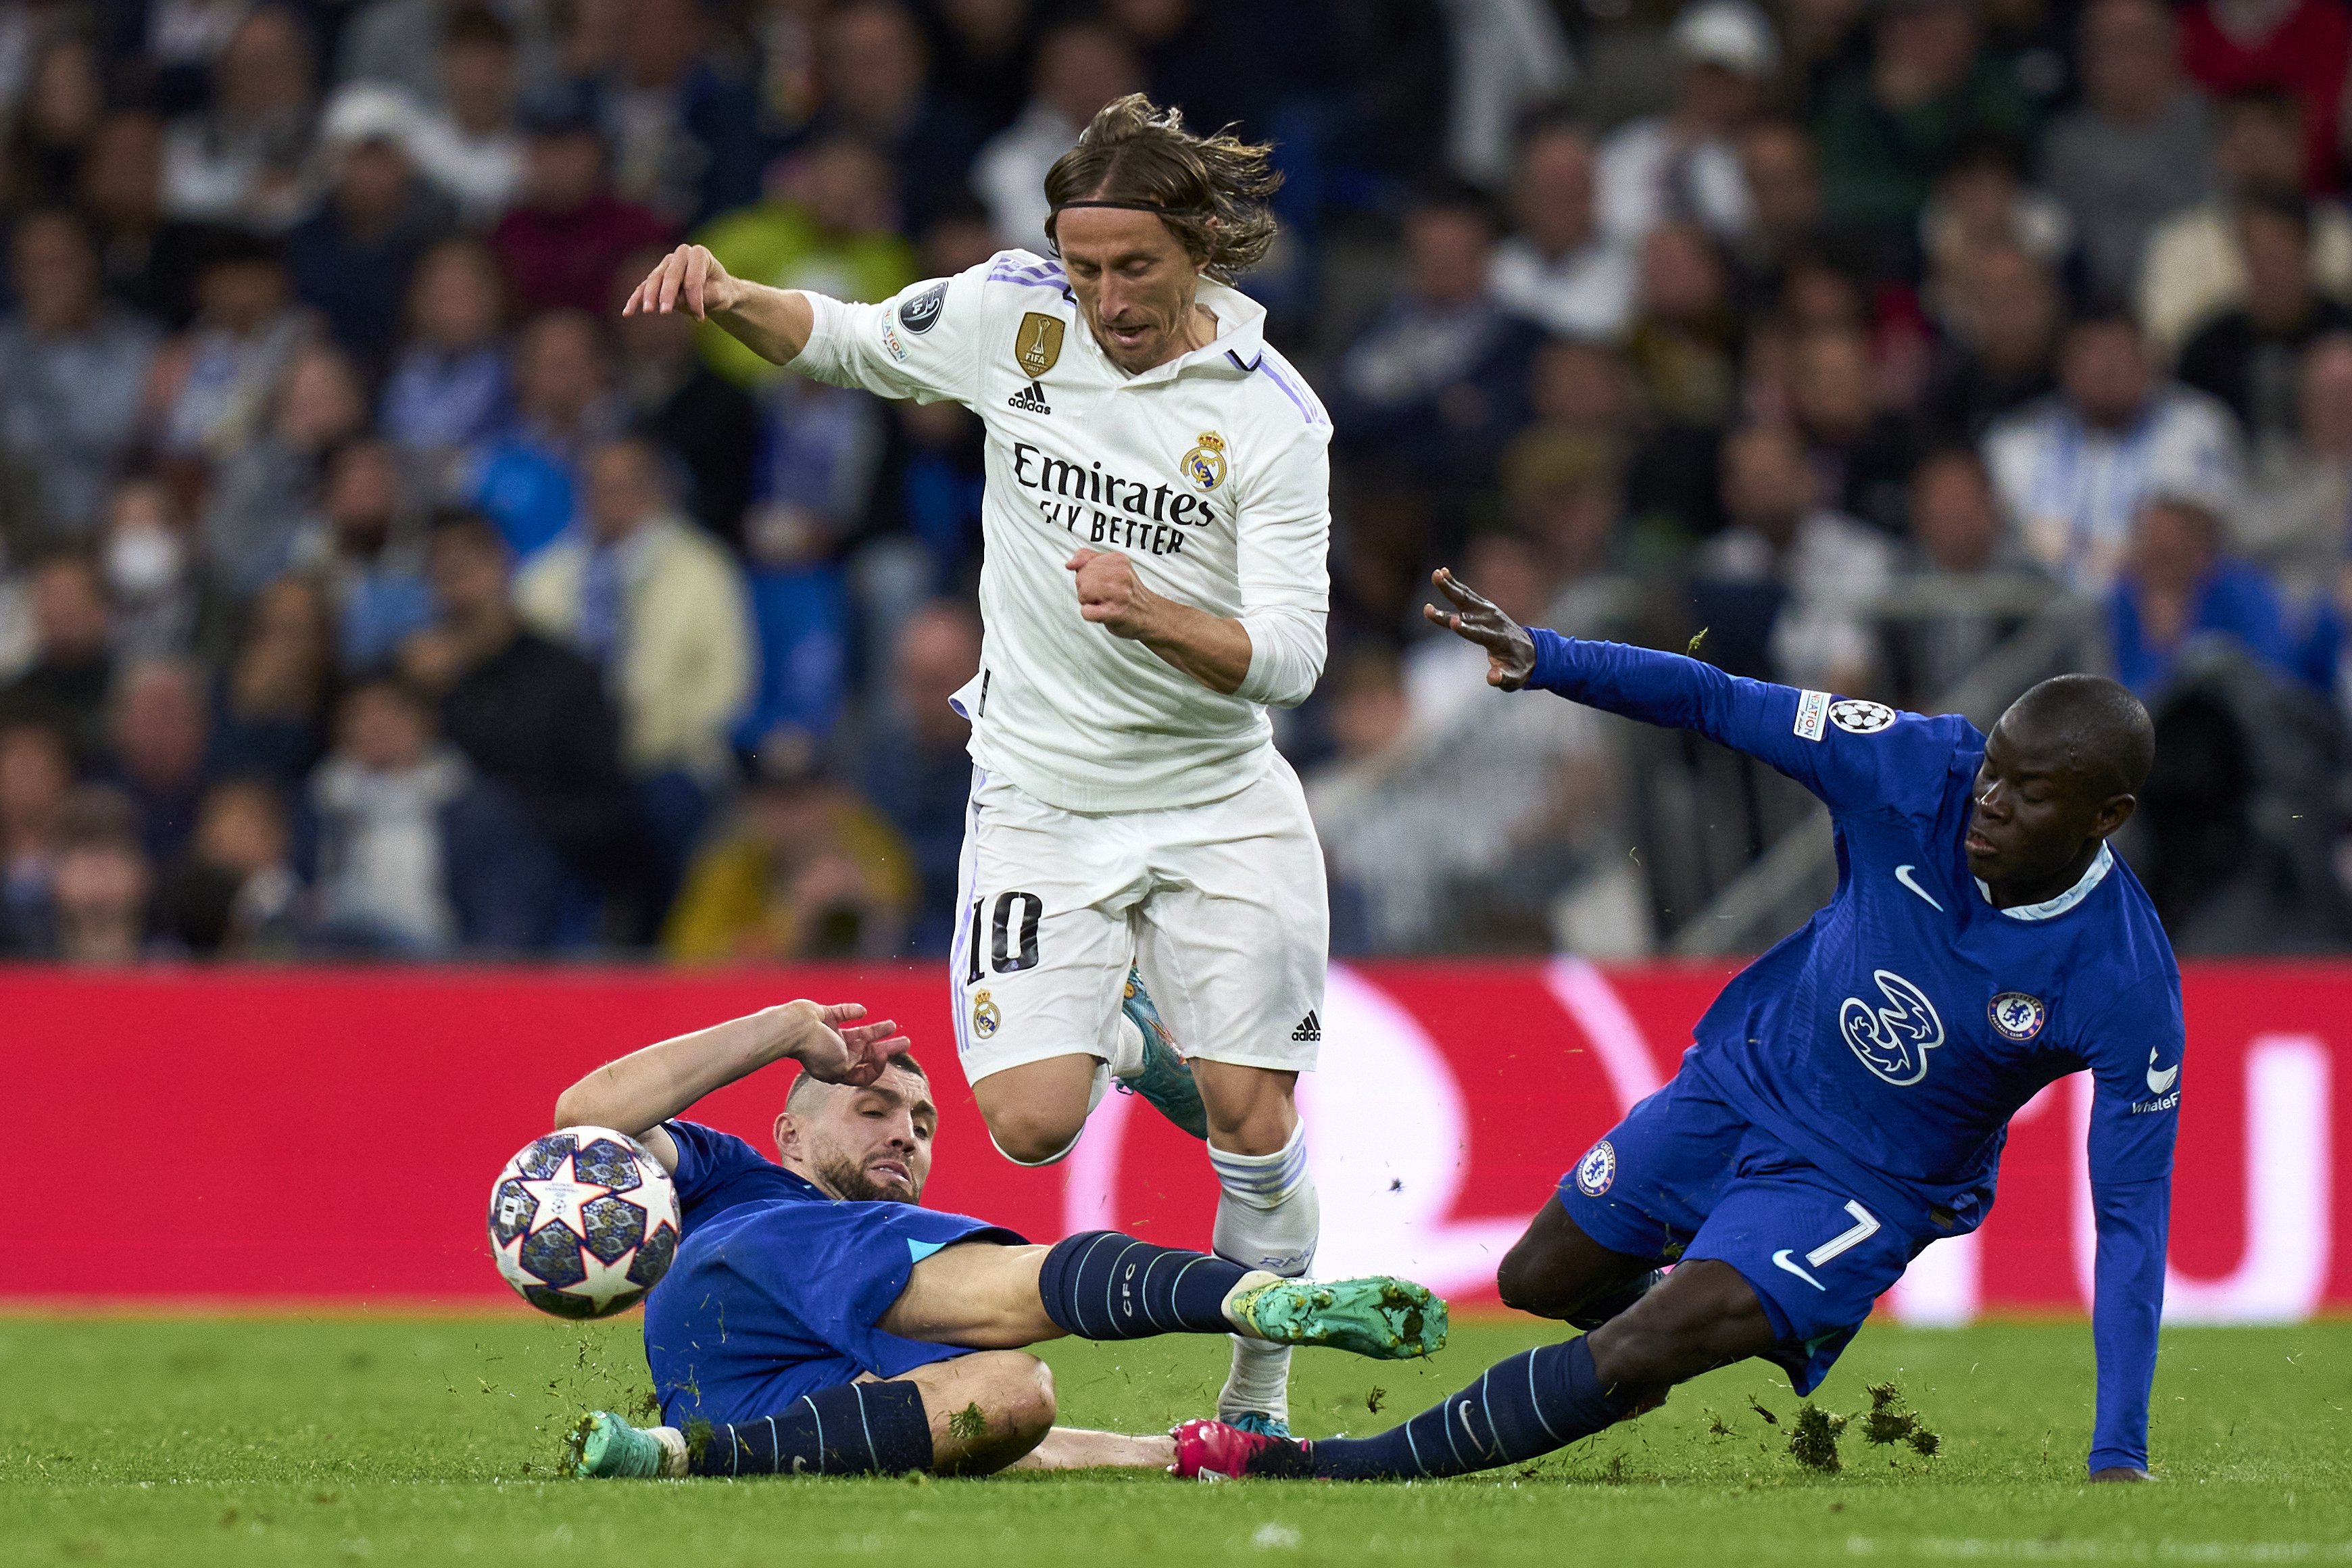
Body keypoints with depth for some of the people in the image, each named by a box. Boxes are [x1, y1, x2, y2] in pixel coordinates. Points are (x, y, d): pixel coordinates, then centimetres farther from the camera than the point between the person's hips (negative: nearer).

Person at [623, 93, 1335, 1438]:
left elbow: (1288, 658, -18)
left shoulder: (1272, 414, -15)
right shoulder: (1013, 311, -6)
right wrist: (730, 297, -9)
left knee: (1253, 1124, -5)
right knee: (1031, 1125, -11)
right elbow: (849, 341, 11)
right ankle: (1114, 1043, 26)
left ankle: (1260, 1399, 18)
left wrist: (1152, 614, -36)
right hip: (1044, 797, 2)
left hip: (1223, 807, -2)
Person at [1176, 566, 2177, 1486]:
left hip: (1868, 1185, -4)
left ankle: (1342, 1471, -9)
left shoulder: (2127, 989, -27)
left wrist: (2119, 1456, -25)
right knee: (1538, 1281, 18)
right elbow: (1715, 703, -16)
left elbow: (2131, 1215, -21)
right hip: (1745, 1076, 4)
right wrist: (1548, 659, -34)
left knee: (1644, 1351, -21)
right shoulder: (1919, 769, -22)